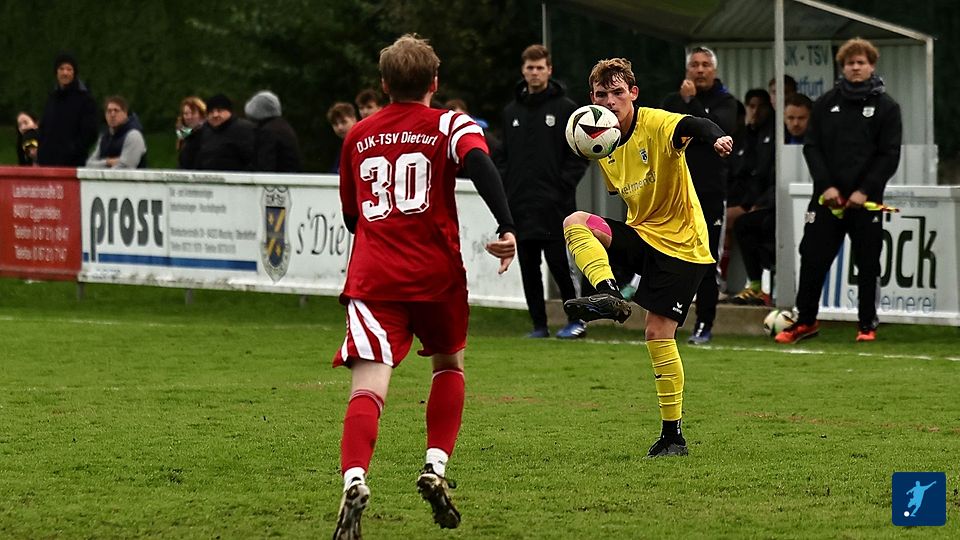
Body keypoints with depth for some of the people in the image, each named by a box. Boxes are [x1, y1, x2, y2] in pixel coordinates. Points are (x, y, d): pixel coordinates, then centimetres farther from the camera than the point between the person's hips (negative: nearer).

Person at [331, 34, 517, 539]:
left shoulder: (358, 136, 16)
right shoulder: (450, 125, 5)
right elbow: (478, 161, -18)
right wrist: (507, 228, -24)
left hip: (372, 277, 1)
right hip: (436, 274, -1)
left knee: (368, 385, -12)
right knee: (449, 364, 26)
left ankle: (354, 481, -37)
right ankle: (436, 467, 10)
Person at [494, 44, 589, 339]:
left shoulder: (566, 109, 1)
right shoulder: (512, 111, 15)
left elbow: (579, 154, -1)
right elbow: (503, 156, 18)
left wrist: (564, 185, -11)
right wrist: (504, 187, 5)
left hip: (554, 204, -5)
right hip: (520, 204, 5)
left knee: (557, 260, -9)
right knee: (528, 267, 4)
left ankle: (577, 318, 3)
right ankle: (539, 324, 9)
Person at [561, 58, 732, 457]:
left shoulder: (656, 125, -17)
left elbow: (691, 126, -39)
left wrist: (717, 137, -61)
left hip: (680, 243, -6)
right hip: (640, 232, 6)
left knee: (659, 333, -10)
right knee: (575, 223, -18)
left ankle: (673, 434, 0)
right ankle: (609, 295, -31)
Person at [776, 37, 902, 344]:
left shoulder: (886, 107, 1)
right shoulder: (826, 104, 8)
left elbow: (890, 155, -3)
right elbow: (812, 146, 5)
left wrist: (865, 190, -13)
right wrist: (826, 186, -8)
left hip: (866, 200, -2)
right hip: (827, 197, 2)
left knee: (867, 263, 4)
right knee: (812, 259, 1)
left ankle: (867, 324, 14)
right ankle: (805, 321, 12)